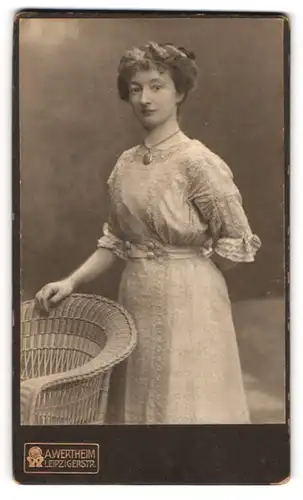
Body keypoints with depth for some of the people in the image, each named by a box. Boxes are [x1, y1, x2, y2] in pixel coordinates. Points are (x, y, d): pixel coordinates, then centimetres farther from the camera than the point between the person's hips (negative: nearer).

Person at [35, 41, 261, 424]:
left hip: (187, 303, -6)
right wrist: (72, 281, -1)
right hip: (136, 300, 6)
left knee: (184, 403, 6)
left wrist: (189, 279, -1)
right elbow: (115, 239, 11)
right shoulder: (126, 164, 6)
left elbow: (238, 241, -11)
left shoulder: (197, 162, -14)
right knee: (140, 401, 18)